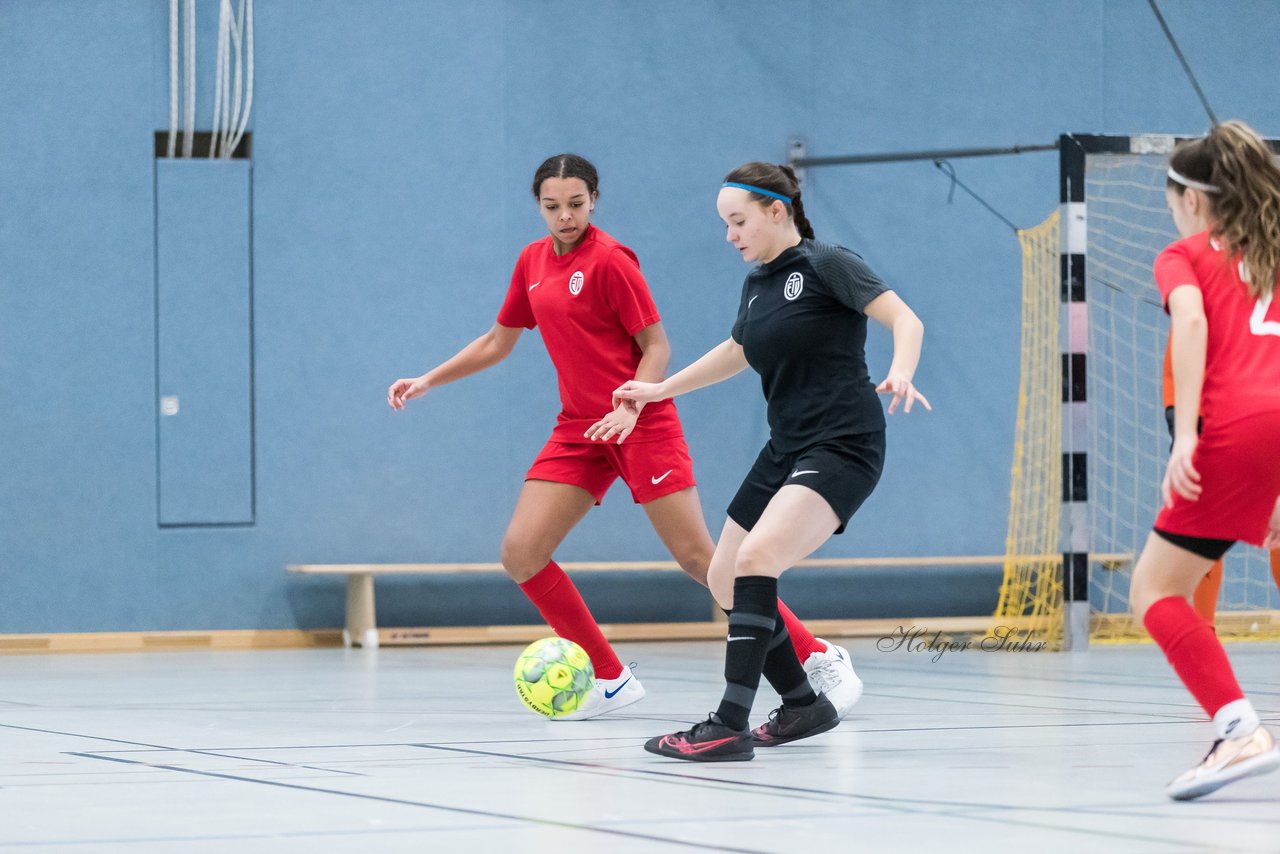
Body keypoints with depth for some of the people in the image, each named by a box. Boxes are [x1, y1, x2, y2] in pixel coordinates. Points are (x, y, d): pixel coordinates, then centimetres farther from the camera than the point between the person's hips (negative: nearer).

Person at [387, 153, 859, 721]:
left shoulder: (609, 260, -10)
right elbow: (497, 342, 22)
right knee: (519, 554, -6)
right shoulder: (533, 261, 10)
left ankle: (819, 658, -2)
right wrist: (427, 381, 18)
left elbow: (656, 346, -9)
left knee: (697, 558, -12)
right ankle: (609, 679, 6)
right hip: (578, 429, 7)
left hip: (640, 424, -7)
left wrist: (631, 408, -24)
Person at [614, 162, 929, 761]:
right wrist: (661, 389, 39)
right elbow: (737, 351, 34)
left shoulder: (826, 265, -8)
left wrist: (900, 373, -37)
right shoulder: (757, 285, 14)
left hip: (842, 447, -9)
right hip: (785, 450, 9)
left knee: (756, 556, -27)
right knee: (724, 579, 9)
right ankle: (802, 705, 23)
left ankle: (730, 725, -30)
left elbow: (904, 319, -17)